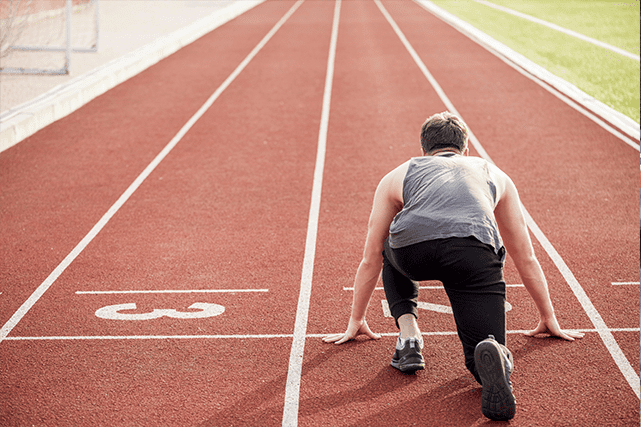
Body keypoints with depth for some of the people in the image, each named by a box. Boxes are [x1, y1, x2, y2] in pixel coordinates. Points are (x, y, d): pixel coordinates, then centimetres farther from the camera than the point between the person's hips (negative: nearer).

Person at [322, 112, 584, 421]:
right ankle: (493, 358, -29)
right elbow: (526, 259, 46)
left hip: (413, 248, 1)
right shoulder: (495, 175, 39)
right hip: (474, 250, -1)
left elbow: (370, 260, 45)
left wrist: (356, 322, 56)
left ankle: (408, 338, 18)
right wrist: (549, 320, 56)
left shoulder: (397, 177, 37)